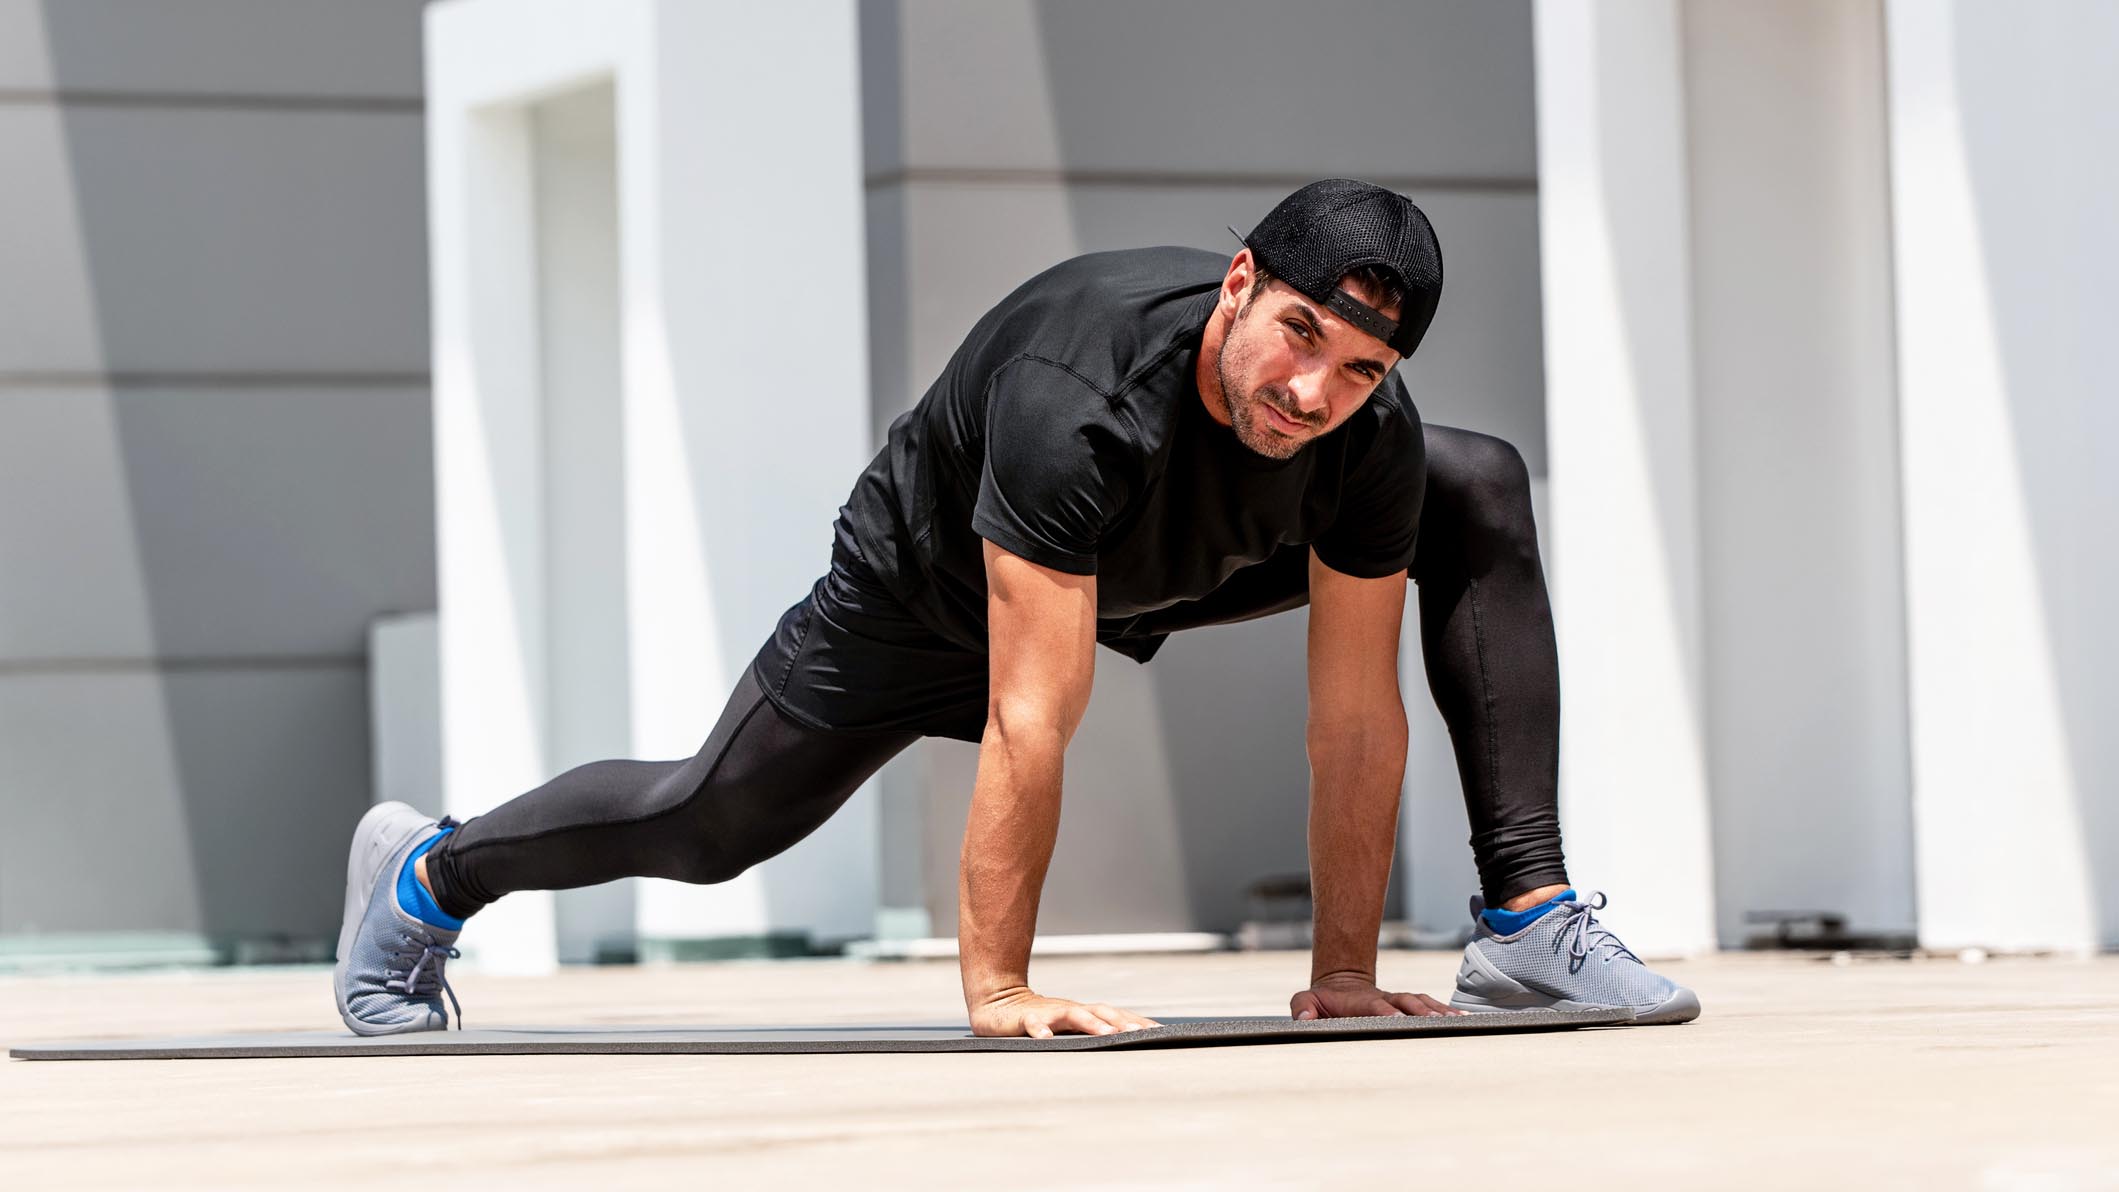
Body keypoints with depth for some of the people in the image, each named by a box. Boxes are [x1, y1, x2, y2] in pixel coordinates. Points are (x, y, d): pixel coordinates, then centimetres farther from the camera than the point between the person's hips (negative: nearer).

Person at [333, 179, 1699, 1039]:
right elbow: (1031, 722, -43)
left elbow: (1357, 715, -22)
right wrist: (997, 987, -39)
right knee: (710, 822, 9)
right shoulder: (1075, 402, -47)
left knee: (1485, 493, -11)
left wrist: (1346, 970, -20)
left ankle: (1527, 920, -12)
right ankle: (426, 873, 38)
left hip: (1169, 564, 4)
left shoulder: (1374, 437, -32)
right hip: (933, 582, -4)